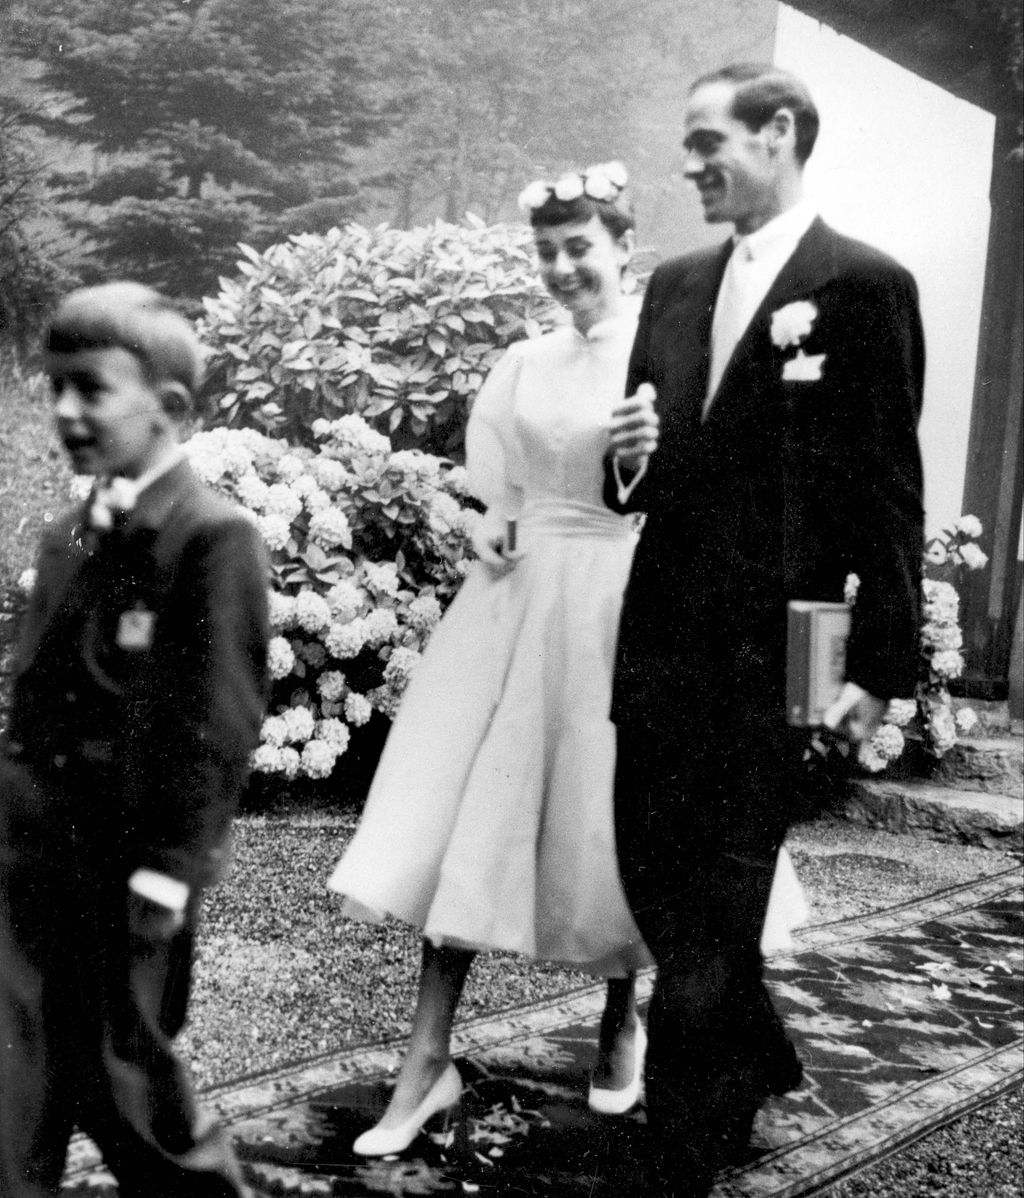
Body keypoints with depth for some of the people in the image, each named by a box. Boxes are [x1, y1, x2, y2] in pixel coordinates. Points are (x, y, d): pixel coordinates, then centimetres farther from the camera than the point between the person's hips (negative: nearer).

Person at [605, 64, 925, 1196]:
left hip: (770, 651, -6)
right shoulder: (675, 285, 12)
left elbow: (889, 493, -7)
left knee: (714, 904, 1)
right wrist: (629, 459, -5)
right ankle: (756, 1057, 39)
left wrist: (880, 665, -10)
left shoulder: (865, 286, -6)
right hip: (662, 636, 6)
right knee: (652, 873, 14)